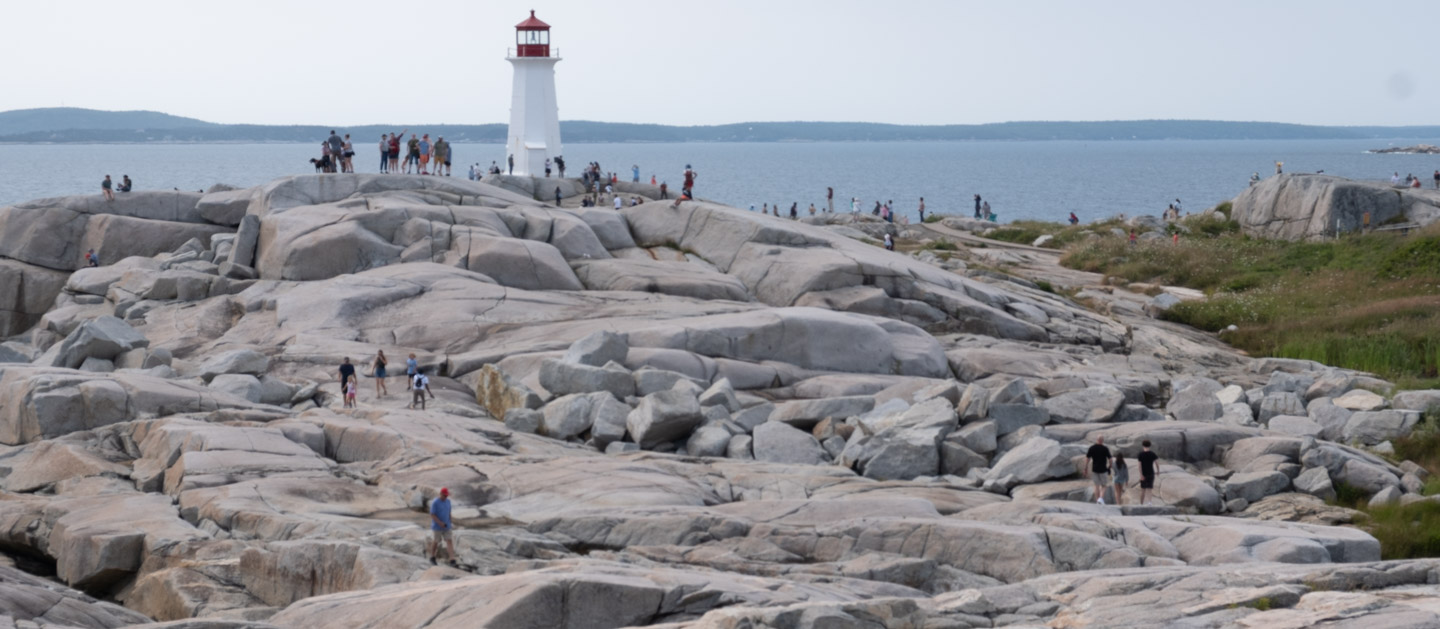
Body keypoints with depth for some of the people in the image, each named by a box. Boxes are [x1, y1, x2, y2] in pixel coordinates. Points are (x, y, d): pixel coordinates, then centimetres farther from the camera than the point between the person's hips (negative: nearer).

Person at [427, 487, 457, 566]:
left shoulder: (448, 501, 3)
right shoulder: (435, 503, -16)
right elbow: (432, 515, -19)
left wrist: (450, 523, 17)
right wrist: (440, 523, -30)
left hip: (447, 527, 5)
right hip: (437, 527, -5)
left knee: (450, 541, -8)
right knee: (435, 542, 10)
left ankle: (452, 560, -14)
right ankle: (432, 559, 30)